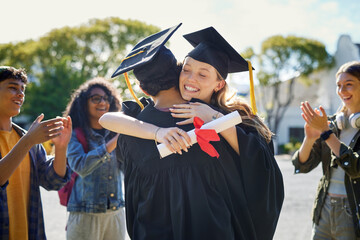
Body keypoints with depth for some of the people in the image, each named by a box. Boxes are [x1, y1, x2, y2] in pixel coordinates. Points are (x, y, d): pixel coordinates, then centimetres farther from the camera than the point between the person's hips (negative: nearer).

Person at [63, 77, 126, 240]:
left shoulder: (115, 132, 9)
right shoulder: (74, 135, -3)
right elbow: (81, 167, -20)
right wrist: (113, 143, -20)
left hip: (116, 213, 4)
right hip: (86, 215, -4)